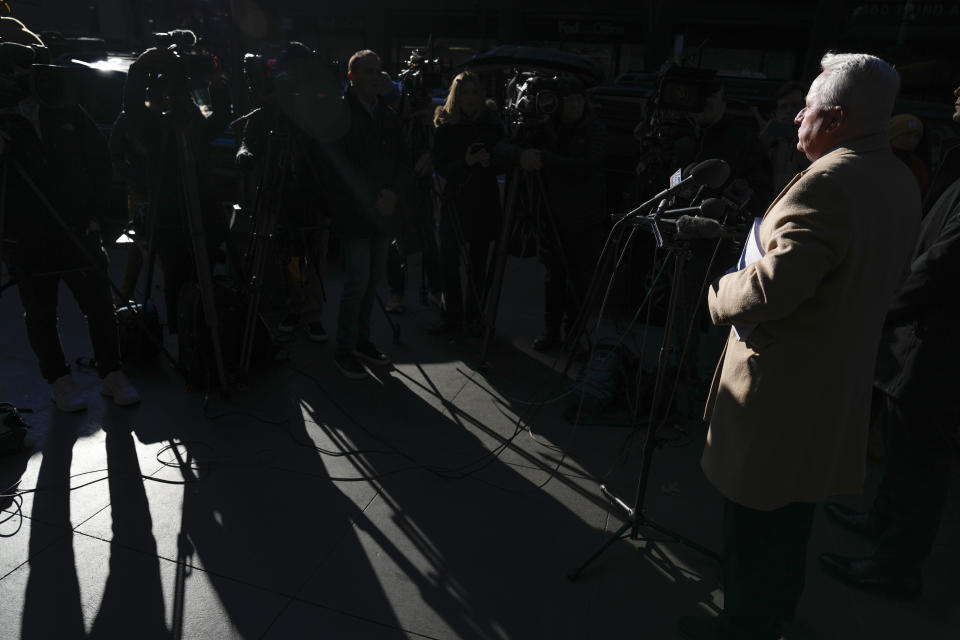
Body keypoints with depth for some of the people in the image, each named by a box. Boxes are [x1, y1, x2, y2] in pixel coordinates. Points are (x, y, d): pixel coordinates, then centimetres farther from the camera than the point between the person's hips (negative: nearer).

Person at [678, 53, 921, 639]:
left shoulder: (827, 184, -24)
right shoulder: (901, 181, 7)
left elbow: (773, 288, -30)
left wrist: (720, 293, -12)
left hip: (780, 385, -10)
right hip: (843, 382, 10)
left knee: (755, 512, 6)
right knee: (792, 508, 24)